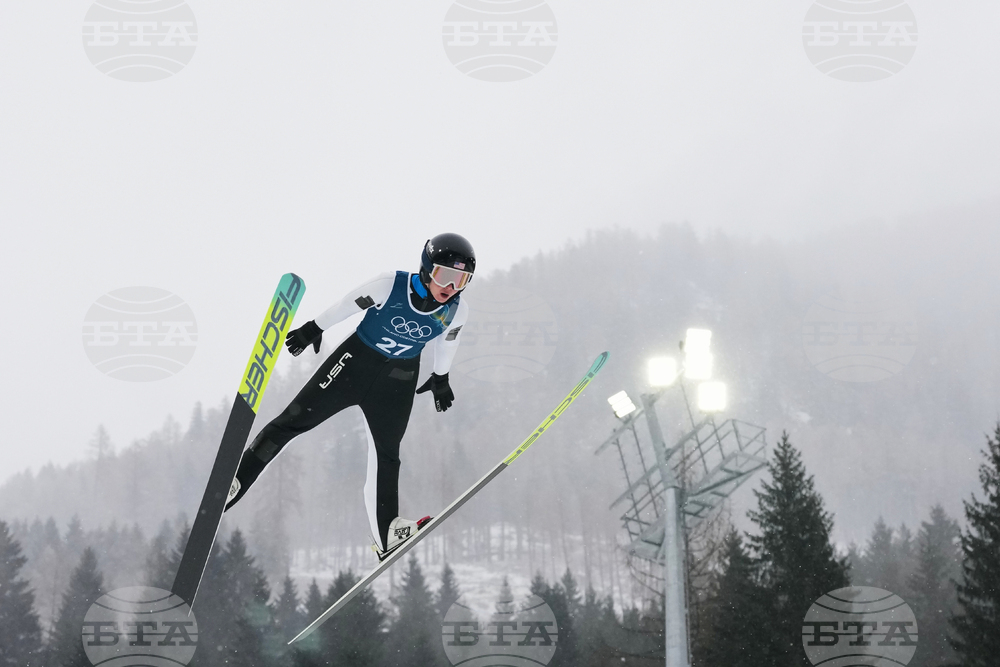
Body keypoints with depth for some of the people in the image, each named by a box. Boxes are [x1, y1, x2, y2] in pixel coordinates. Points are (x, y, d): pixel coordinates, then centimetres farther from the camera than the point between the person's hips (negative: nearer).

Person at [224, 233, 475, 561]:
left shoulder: (457, 311, -12)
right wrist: (314, 328, 0)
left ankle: (387, 534, 7)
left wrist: (440, 377, 22)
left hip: (397, 382, 2)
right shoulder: (390, 285, -23)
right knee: (295, 419, -6)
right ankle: (237, 479, 2)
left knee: (386, 454, 1)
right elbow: (348, 305, -9)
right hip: (356, 361, -2)